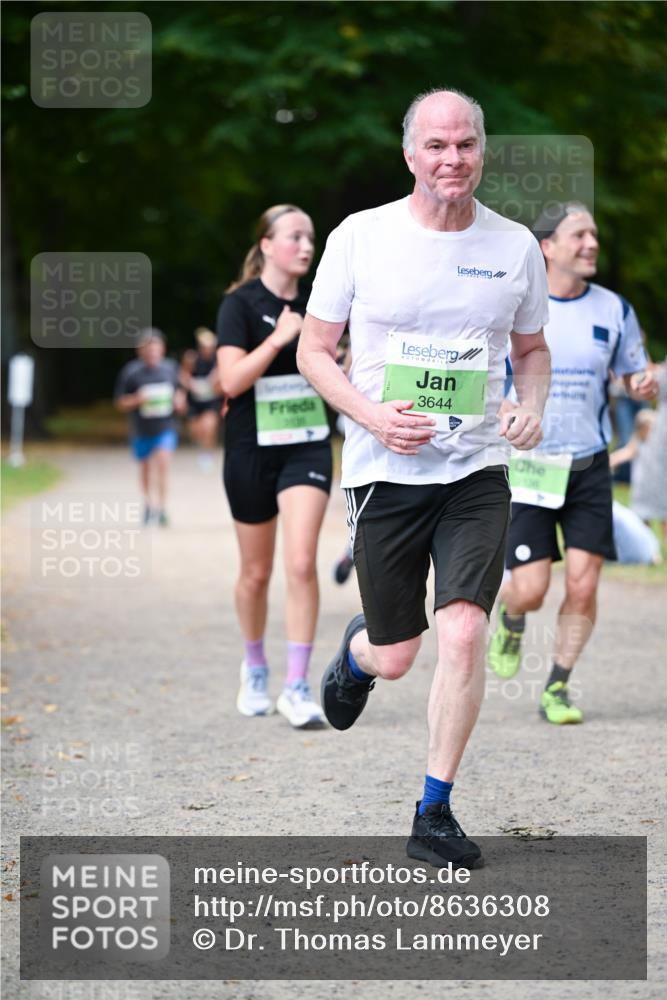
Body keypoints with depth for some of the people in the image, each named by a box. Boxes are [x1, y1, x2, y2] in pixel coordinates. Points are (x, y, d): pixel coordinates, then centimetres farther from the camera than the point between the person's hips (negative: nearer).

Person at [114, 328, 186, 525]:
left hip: (165, 428, 0)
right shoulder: (131, 372, -8)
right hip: (141, 429, 0)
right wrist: (136, 400, -21)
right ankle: (149, 503, 39)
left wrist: (180, 401, -3)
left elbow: (179, 389, 18)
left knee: (163, 461, -20)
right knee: (145, 467, 15)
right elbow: (120, 403, -3)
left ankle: (162, 508, -19)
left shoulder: (171, 367, 0)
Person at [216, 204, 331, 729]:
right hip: (253, 449, -2)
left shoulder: (314, 303, 6)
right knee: (257, 572, 10)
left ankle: (298, 687, -11)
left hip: (308, 446, 2)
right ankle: (255, 668, 34)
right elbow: (231, 381, -19)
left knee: (302, 563, -14)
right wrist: (279, 337, -23)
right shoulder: (241, 303, -8)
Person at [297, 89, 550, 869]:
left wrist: (531, 409, -4)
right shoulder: (361, 237, -4)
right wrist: (370, 415, -15)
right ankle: (356, 651, 46)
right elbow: (314, 349, 2)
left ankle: (434, 812, -1)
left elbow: (531, 349, 18)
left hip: (476, 470, 1)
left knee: (464, 634, -15)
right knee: (394, 658, 6)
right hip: (384, 473, -1)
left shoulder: (515, 247, 3)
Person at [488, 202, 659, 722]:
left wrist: (645, 386, -10)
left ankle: (557, 689, 11)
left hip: (589, 466, 2)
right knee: (531, 590, -8)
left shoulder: (613, 309, 3)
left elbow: (636, 376, 13)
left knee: (583, 586, -6)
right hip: (527, 465, -2)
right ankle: (511, 621, 29)